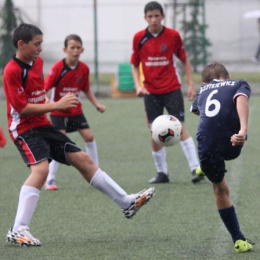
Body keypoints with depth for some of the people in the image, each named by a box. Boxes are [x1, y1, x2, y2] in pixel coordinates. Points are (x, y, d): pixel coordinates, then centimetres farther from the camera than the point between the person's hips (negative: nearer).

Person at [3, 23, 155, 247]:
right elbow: (22, 108, -21)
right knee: (41, 169, -29)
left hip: (43, 126, 9)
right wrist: (56, 106, -23)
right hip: (24, 128, -9)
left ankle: (127, 202, 13)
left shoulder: (37, 62, 10)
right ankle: (18, 230, -29)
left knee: (82, 159, 7)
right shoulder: (12, 70, -17)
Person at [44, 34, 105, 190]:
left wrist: (97, 104, 2)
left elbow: (86, 90, 11)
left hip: (76, 111, 5)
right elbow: (45, 88, -20)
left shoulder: (84, 69, -4)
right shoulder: (58, 68, -19)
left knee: (89, 136, 1)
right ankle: (50, 179, -4)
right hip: (59, 112, -5)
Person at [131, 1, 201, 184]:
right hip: (151, 92, 2)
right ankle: (162, 173, 14)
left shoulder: (173, 35, -5)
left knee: (180, 127, -10)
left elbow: (184, 60, 6)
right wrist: (138, 85, -8)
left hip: (172, 89, -2)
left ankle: (195, 168, -11)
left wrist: (191, 85, 0)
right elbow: (135, 65, 7)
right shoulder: (139, 38, -1)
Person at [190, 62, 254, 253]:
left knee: (220, 190, 22)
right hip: (232, 144, -3)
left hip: (207, 143, 3)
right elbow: (241, 99, -5)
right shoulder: (239, 84, 19)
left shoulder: (203, 90, 29)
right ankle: (205, 169, 55)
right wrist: (243, 130, -20)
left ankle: (239, 240, 23)